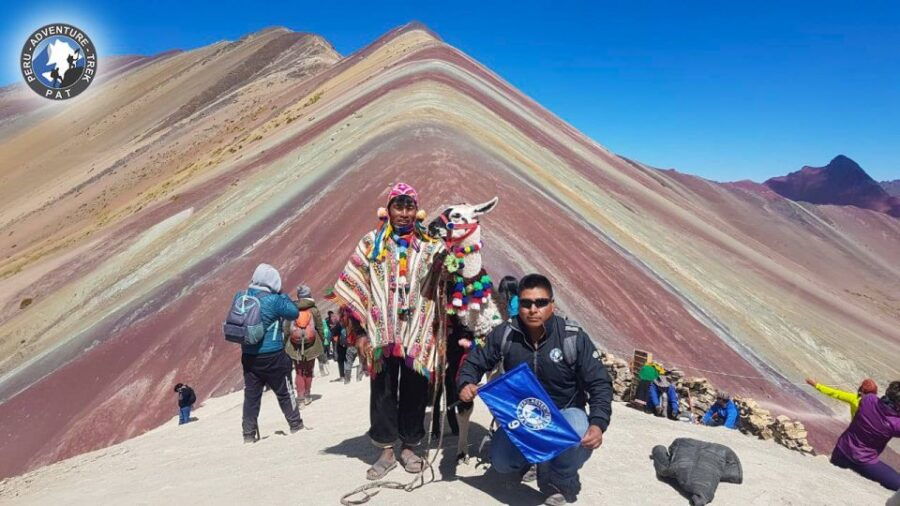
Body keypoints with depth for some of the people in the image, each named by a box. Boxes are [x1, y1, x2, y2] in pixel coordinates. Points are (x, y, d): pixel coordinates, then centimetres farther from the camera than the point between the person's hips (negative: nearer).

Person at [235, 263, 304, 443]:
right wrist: (283, 296, 2)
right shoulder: (273, 300, -19)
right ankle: (296, 425, 21)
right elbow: (294, 313, -8)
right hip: (272, 357, -5)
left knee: (251, 394, 12)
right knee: (285, 392, 10)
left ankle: (249, 434, 16)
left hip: (248, 356, 5)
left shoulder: (241, 297, 1)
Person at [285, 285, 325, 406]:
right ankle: (307, 396, 23)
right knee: (308, 372, 17)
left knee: (299, 372, 10)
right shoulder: (314, 310, -6)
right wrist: (321, 344, 10)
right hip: (311, 346, 0)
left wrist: (285, 346, 7)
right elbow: (320, 329, -2)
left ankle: (301, 397, 0)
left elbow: (286, 330, -1)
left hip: (295, 347, 0)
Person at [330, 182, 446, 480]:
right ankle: (386, 450, 20)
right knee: (383, 391, 7)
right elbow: (352, 289, 1)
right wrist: (359, 332, -3)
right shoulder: (371, 244, 3)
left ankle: (409, 446, 25)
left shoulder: (431, 247, 3)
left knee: (414, 391, 9)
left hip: (419, 335, 0)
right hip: (381, 333, 0)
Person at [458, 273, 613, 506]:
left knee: (582, 439, -34)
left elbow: (599, 383, -17)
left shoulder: (574, 338, -21)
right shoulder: (505, 334, -15)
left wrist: (598, 424, -33)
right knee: (501, 463, -15)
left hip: (564, 411, -2)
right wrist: (466, 383, -25)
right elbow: (475, 362, -2)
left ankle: (560, 484, 1)